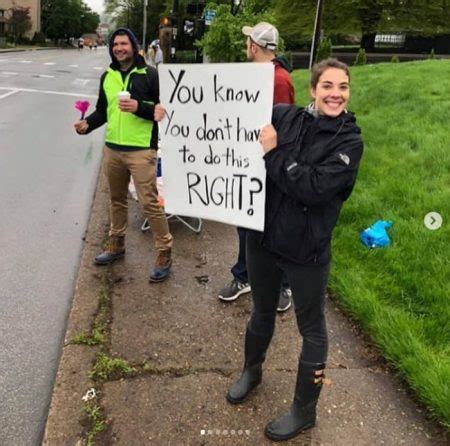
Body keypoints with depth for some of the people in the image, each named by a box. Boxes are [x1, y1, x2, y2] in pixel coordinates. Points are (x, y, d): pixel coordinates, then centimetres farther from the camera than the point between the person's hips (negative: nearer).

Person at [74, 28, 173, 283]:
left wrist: (139, 107, -22)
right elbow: (103, 110, 18)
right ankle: (116, 244, 34)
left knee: (149, 202, -6)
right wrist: (88, 124, -1)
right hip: (112, 149, 6)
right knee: (117, 200, 17)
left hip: (141, 150, -6)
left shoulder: (150, 74, -5)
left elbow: (164, 109, -7)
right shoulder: (107, 76, 11)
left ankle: (165, 253, 5)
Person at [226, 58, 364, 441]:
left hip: (307, 251, -3)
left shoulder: (350, 142, -11)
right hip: (263, 238, 4)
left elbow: (315, 187, -25)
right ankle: (252, 371, 51)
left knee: (311, 329, 12)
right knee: (262, 313, 24)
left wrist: (273, 153, -22)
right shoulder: (285, 117, -3)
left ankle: (305, 411, 32)